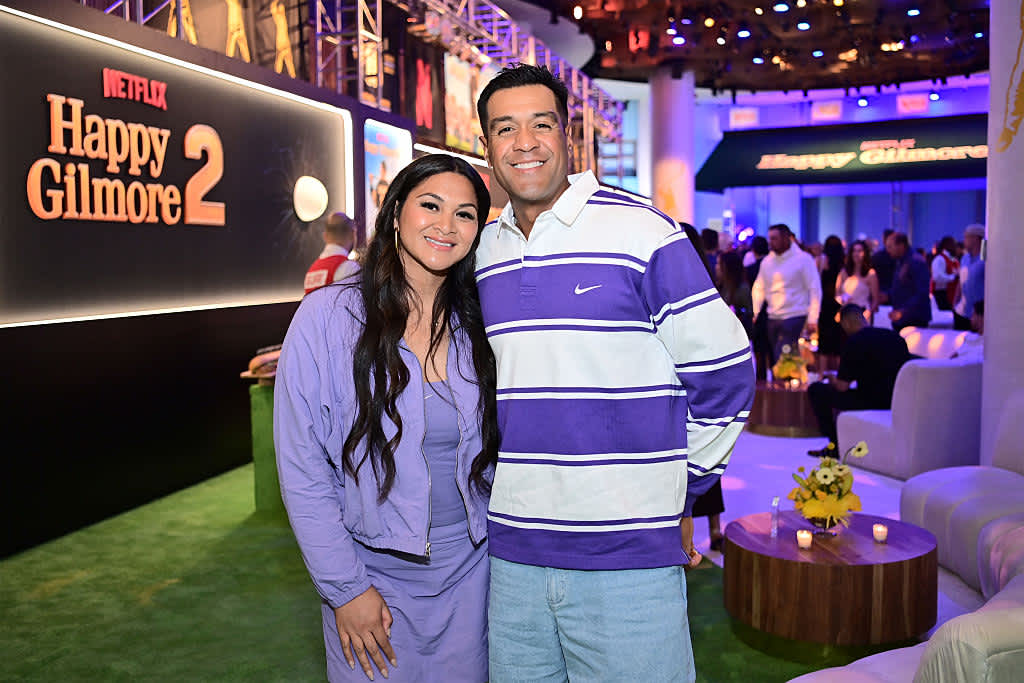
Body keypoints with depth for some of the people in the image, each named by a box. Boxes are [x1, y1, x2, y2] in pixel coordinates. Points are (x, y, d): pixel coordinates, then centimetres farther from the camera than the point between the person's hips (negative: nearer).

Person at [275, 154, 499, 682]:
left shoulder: (474, 325, 0)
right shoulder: (330, 316, -12)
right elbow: (301, 468, -11)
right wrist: (345, 588, -11)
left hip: (469, 567, 4)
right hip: (373, 571, -3)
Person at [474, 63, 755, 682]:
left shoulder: (641, 232, -8)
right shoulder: (482, 251, 8)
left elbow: (725, 373, -4)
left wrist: (682, 491, 1)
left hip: (629, 555, -4)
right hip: (511, 552, 5)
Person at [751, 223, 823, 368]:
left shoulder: (804, 259, -5)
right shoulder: (767, 261, 10)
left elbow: (815, 290, -7)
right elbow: (758, 288, 13)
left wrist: (812, 320, -13)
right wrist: (754, 314, 1)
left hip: (794, 318, -5)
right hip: (772, 318, 6)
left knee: (782, 360, -16)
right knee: (774, 361, 7)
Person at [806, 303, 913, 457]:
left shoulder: (854, 342, -12)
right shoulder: (895, 337, 8)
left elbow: (842, 386, -9)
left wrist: (833, 382, 15)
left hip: (872, 405, -8)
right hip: (899, 404, 8)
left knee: (816, 390, 7)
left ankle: (836, 446, 14)